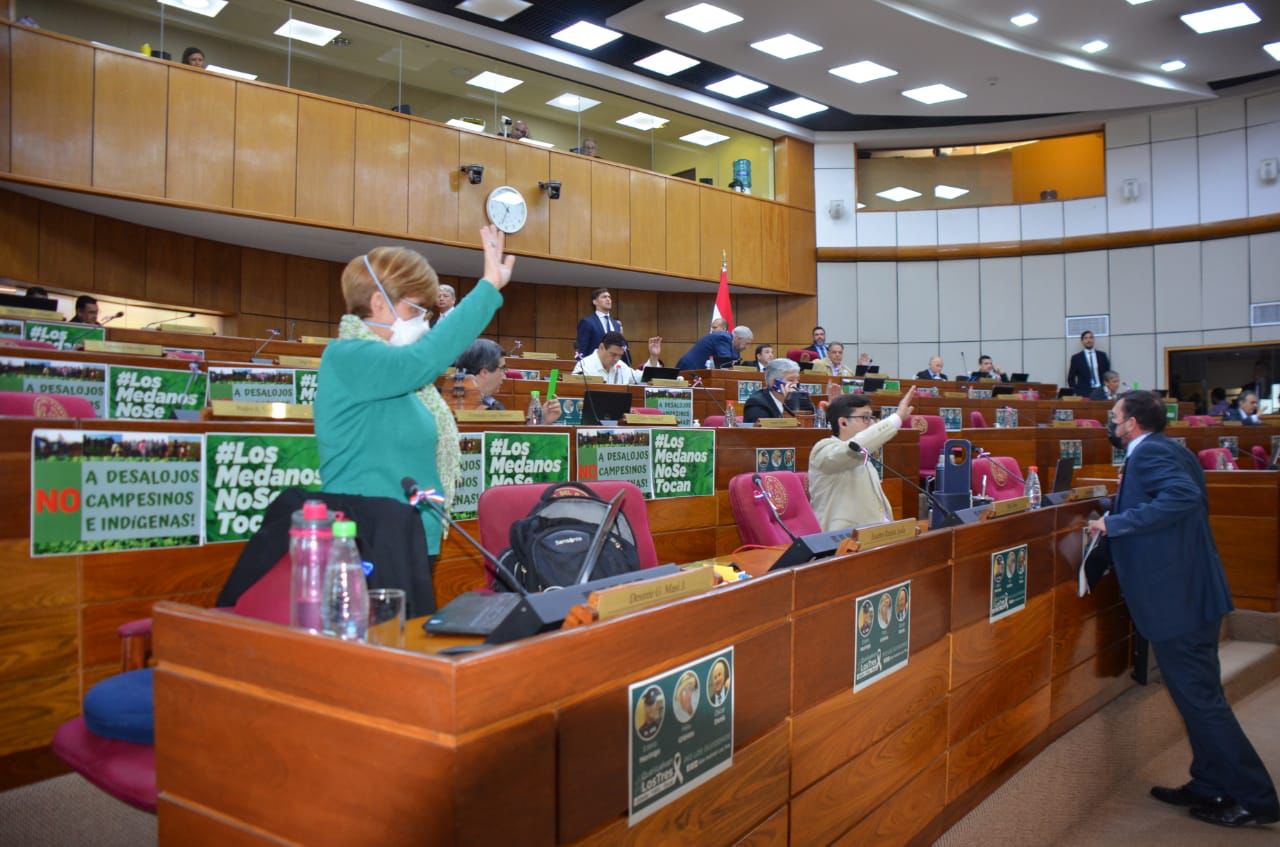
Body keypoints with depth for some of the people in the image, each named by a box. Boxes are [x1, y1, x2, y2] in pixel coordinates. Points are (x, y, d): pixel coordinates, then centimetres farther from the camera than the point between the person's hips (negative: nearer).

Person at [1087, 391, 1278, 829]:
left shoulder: (1149, 452, -16)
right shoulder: (1167, 450, 13)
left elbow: (1183, 496, -32)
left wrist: (1114, 523, -28)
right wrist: (1118, 507, 18)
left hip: (1177, 597, -10)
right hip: (1191, 592, 10)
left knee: (1200, 698, 0)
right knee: (1199, 695, 17)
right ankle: (1209, 787, 29)